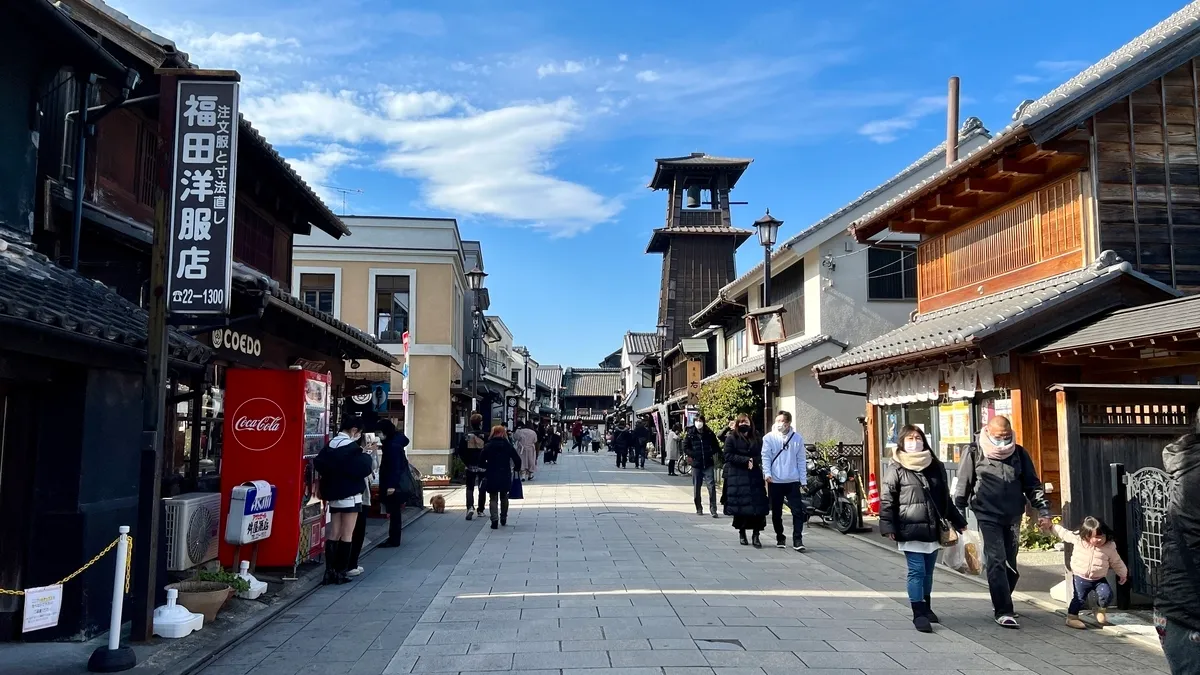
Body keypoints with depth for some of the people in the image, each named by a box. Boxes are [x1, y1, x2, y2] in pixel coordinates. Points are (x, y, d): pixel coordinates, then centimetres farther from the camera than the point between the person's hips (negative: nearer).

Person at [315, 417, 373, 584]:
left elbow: (318, 464, 0)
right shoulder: (352, 447, -14)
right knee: (346, 535, 0)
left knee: (333, 533, 9)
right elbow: (363, 469, -19)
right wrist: (366, 455, -2)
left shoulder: (330, 445, 7)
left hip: (333, 495, 7)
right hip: (350, 495, -7)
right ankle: (340, 572, 2)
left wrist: (332, 474, 8)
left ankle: (329, 571, 7)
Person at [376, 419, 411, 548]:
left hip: (394, 484, -10)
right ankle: (393, 538, 20)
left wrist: (391, 485, -24)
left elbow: (395, 466, -23)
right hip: (394, 483, 10)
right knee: (394, 511, 14)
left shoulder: (393, 445, -19)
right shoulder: (393, 442, 11)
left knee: (394, 512, -3)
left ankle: (394, 540, 3)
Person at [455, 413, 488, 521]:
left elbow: (459, 453, -3)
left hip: (470, 467, 1)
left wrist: (465, 463, 10)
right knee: (482, 489, 13)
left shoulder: (465, 436, -3)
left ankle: (470, 507, -13)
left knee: (470, 488, 9)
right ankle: (480, 510, 17)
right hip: (483, 467, -1)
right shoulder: (485, 436, -8)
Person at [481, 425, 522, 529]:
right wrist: (517, 469, 14)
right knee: (504, 497, 18)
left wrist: (486, 468, 11)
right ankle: (503, 519, 25)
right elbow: (517, 459, -3)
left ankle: (494, 519, -11)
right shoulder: (508, 445, -2)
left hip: (491, 476, -1)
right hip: (505, 476, 1)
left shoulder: (488, 446, -3)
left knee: (493, 498, 4)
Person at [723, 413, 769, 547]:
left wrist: (753, 461, -10)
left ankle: (756, 535, -1)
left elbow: (761, 455, 11)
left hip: (754, 476, 2)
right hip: (737, 477, -2)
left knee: (758, 506, -7)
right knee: (740, 506, 0)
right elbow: (729, 456, -6)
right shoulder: (731, 438, 3)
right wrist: (746, 460, -15)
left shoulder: (757, 438, 13)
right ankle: (742, 533, 17)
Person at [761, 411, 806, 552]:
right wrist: (767, 473, -18)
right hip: (775, 482, 0)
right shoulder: (769, 438, 0)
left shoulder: (797, 438, 3)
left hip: (793, 482, 0)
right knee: (776, 512, 9)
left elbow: (801, 461, 5)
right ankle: (780, 538, 25)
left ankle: (797, 540, -1)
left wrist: (803, 481, 3)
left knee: (798, 511, -6)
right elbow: (766, 457, -3)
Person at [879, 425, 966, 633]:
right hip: (910, 530, -5)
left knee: (928, 571, 13)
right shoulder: (896, 469, -3)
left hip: (933, 529, 5)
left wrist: (957, 521, 21)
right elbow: (887, 500, -6)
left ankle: (926, 608, 28)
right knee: (917, 571, -7)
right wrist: (888, 526, -14)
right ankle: (918, 614, -3)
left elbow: (945, 498, 20)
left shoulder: (936, 466, 12)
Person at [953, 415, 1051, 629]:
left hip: (1013, 516, 4)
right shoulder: (975, 453, -4)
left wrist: (1043, 510, 1)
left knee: (1010, 563, 11)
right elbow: (963, 486, 0)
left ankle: (1000, 602, 30)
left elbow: (1032, 484, 10)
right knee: (997, 562, -10)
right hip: (988, 516, -4)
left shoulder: (1019, 453, 6)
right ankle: (1003, 612, -7)